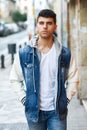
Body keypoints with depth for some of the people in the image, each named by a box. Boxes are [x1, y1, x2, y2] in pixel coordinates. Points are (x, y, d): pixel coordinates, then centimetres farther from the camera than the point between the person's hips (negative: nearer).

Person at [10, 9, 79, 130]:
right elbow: (15, 79, 7)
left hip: (57, 111, 0)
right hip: (34, 110, 0)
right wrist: (24, 99, 0)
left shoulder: (65, 54, -2)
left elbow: (73, 80, 8)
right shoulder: (24, 53, -3)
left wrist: (66, 99, 0)